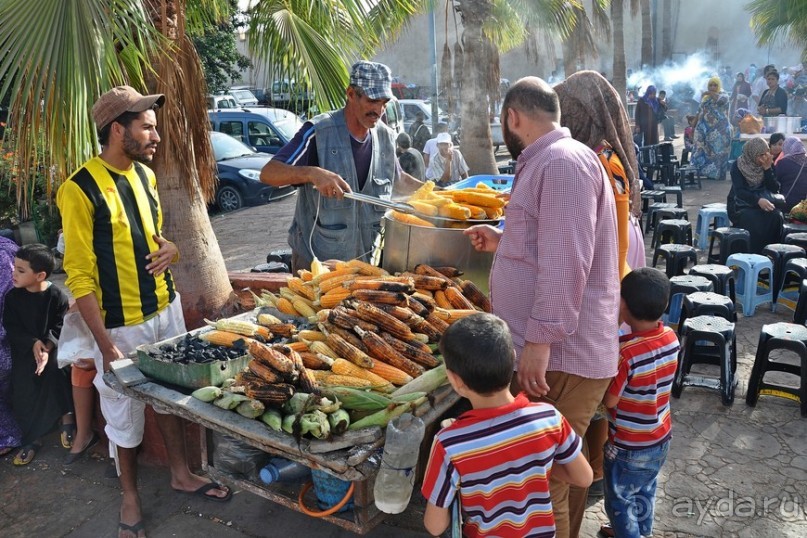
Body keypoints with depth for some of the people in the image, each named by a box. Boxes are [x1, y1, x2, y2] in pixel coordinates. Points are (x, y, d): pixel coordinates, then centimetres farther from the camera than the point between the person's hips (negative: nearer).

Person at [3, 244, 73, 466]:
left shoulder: (57, 296, -13)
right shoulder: (12, 297, -5)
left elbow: (61, 327, -12)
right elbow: (11, 328, -6)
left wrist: (47, 348, -24)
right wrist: (33, 344, -20)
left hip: (53, 352, -3)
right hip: (24, 355, 3)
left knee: (58, 389, -8)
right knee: (24, 398, -1)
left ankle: (67, 422, 16)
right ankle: (32, 440, 14)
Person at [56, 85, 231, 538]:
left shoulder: (145, 175, 3)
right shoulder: (80, 190, -17)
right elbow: (80, 277, -16)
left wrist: (171, 249, -7)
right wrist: (107, 346, -18)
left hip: (167, 309, 6)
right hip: (121, 325, -6)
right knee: (125, 414, 11)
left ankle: (181, 474, 39)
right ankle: (130, 497, 33)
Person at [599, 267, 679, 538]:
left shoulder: (623, 351, -32)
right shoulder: (671, 338, -12)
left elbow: (609, 400, -20)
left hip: (627, 446, -7)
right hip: (660, 438, 7)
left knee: (620, 500, 15)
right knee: (645, 491, 29)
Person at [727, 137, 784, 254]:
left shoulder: (769, 165, 3)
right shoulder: (738, 166, -8)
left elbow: (775, 189, -6)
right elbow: (739, 191, -20)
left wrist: (767, 169, -16)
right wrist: (758, 200, -37)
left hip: (763, 203, 4)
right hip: (741, 205, -3)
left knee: (777, 217, -28)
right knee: (754, 222, -34)